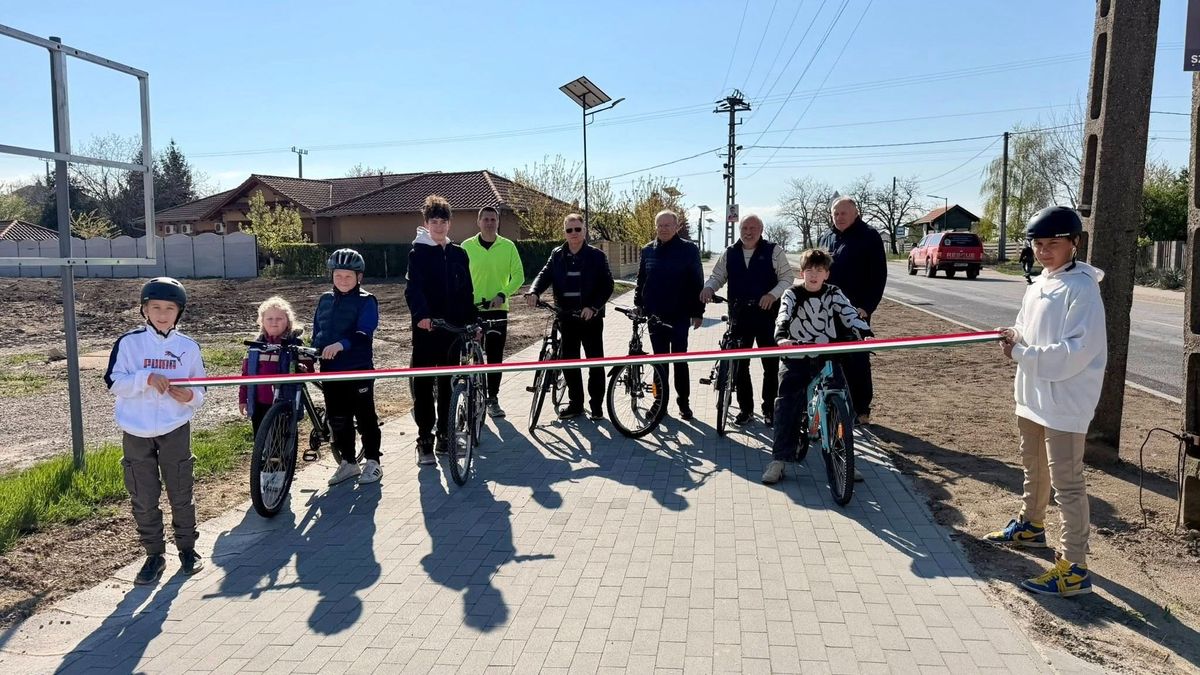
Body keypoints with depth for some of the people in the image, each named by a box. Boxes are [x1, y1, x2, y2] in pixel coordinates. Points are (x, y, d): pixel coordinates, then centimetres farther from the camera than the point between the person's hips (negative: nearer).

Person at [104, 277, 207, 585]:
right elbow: (114, 383, -8)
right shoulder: (129, 342, -2)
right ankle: (154, 555, 19)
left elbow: (200, 391, 7)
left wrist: (190, 396, -15)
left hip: (175, 429, 0)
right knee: (143, 499, 7)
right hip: (136, 432, 0)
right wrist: (147, 377, -22)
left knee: (181, 494, 7)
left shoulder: (188, 347, 2)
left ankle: (187, 548, 22)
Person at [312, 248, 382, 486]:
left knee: (365, 417, 4)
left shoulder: (366, 301, -6)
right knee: (337, 418, 10)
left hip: (359, 368, -5)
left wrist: (341, 344, -35)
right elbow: (317, 333, 17)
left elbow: (364, 332, -20)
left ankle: (372, 462, 15)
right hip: (331, 369, 5)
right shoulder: (325, 300, 11)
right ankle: (348, 462, 23)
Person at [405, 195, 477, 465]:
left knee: (448, 382, 10)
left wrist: (472, 321, 9)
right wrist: (421, 314, -33)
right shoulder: (418, 252, -2)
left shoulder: (459, 254, 11)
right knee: (423, 384, -2)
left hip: (453, 326, 4)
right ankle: (425, 441, 3)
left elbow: (467, 291, 14)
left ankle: (444, 434, 21)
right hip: (425, 326, -4)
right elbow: (413, 288, -16)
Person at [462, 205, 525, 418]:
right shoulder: (467, 246, 2)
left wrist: (503, 294, -14)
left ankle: (492, 399, 15)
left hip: (498, 309, 1)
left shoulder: (508, 246, 2)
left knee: (495, 357, 5)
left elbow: (518, 276, 0)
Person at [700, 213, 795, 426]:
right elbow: (717, 276, 13)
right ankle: (745, 408, 17)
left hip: (767, 315, -3)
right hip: (738, 316, 3)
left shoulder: (774, 251, 1)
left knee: (771, 364, 2)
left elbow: (788, 278, -1)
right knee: (739, 364, 5)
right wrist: (709, 287, -9)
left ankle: (769, 409, 15)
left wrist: (773, 294, -18)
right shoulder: (729, 253, 11)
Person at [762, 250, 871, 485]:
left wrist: (865, 334, -31)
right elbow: (783, 317, -19)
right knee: (787, 404, -11)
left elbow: (851, 315, -12)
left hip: (827, 357, 1)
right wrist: (781, 337, -40)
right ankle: (779, 459, -6)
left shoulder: (834, 294, 2)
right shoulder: (792, 294, -2)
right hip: (796, 357, -1)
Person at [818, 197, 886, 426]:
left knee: (857, 359, -1)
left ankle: (861, 410, 7)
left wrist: (866, 306, -15)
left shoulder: (869, 236, -3)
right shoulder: (827, 238, 14)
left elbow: (879, 275, -7)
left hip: (857, 310, -5)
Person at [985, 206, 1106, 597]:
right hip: (1032, 396, 9)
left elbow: (1079, 351, -24)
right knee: (1034, 468, 25)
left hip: (1064, 401, -9)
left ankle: (1074, 568, 3)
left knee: (1066, 482, -4)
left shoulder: (1082, 288, -17)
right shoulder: (1039, 283, 9)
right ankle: (1030, 526, 45)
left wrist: (1021, 354, -23)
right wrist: (1014, 336, -4)